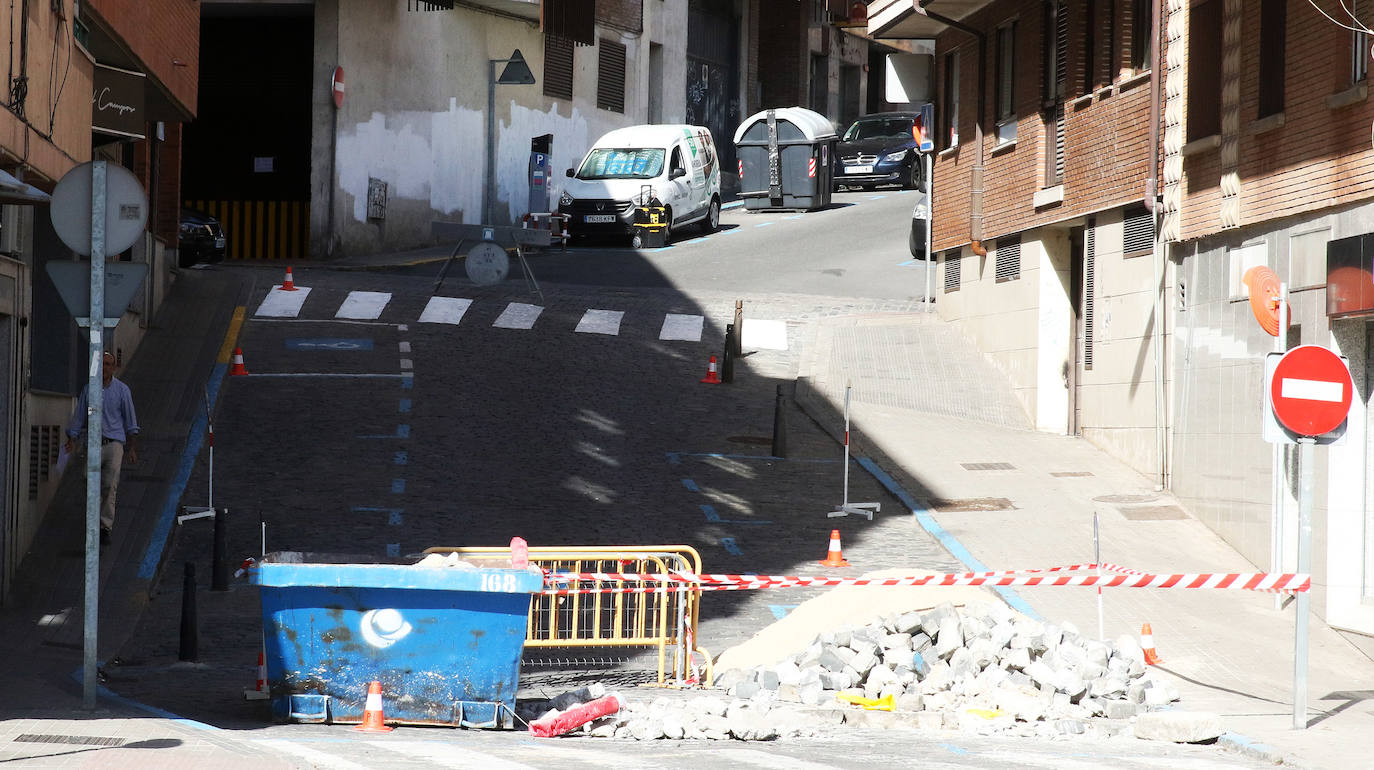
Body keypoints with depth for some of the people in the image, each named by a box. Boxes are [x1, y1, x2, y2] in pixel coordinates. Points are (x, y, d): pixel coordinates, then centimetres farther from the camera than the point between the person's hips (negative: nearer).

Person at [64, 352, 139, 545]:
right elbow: (78, 418, 13)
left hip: (114, 443, -2)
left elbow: (130, 421, 9)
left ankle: (106, 527, -14)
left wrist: (132, 448, 5)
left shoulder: (122, 390, 5)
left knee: (110, 486, -14)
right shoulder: (87, 390, 9)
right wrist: (72, 440, 2)